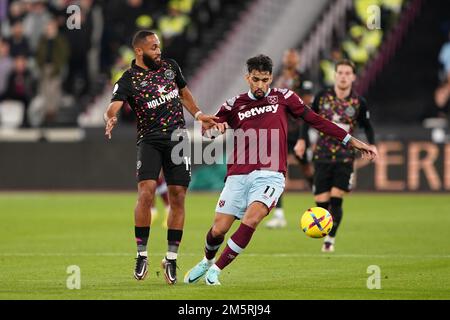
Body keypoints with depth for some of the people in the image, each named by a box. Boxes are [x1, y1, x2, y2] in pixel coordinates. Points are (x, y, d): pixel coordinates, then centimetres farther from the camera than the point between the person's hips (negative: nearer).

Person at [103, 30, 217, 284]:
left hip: (178, 138, 4)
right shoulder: (128, 80, -5)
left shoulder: (170, 66, 10)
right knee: (146, 193, -20)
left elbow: (184, 93, 26)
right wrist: (111, 119, -42)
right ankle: (142, 255, -9)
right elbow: (114, 106, -20)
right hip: (150, 140, -4)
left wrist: (198, 115, 14)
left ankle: (171, 259, 9)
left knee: (178, 198, 0)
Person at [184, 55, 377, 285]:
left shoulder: (283, 97, 9)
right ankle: (207, 261, 32)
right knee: (219, 229, -2)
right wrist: (216, 126, -8)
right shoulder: (235, 104, 13)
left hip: (269, 175, -2)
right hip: (238, 176, 2)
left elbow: (315, 120, 11)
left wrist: (352, 142, 8)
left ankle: (216, 269, -12)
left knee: (251, 218, -25)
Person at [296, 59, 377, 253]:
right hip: (323, 155, 1)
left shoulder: (358, 103, -1)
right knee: (321, 201, -3)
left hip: (345, 157, -1)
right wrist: (302, 140, 0)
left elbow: (367, 126, 12)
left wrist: (372, 145, -4)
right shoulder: (322, 97, 0)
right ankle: (326, 235, 19)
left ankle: (330, 240, 2)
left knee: (336, 199, -11)